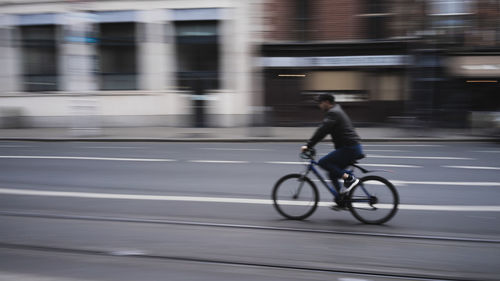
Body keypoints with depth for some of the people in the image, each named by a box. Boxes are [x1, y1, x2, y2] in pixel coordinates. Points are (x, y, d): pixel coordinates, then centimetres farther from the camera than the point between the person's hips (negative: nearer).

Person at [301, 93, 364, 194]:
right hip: (354, 148, 10)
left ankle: (349, 178, -13)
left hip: (349, 149, -10)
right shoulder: (337, 111, 23)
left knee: (323, 162, -13)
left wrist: (308, 145, -19)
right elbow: (323, 131, 26)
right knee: (332, 173, 12)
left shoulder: (333, 113, -10)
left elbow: (322, 130, -20)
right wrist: (310, 144, 22)